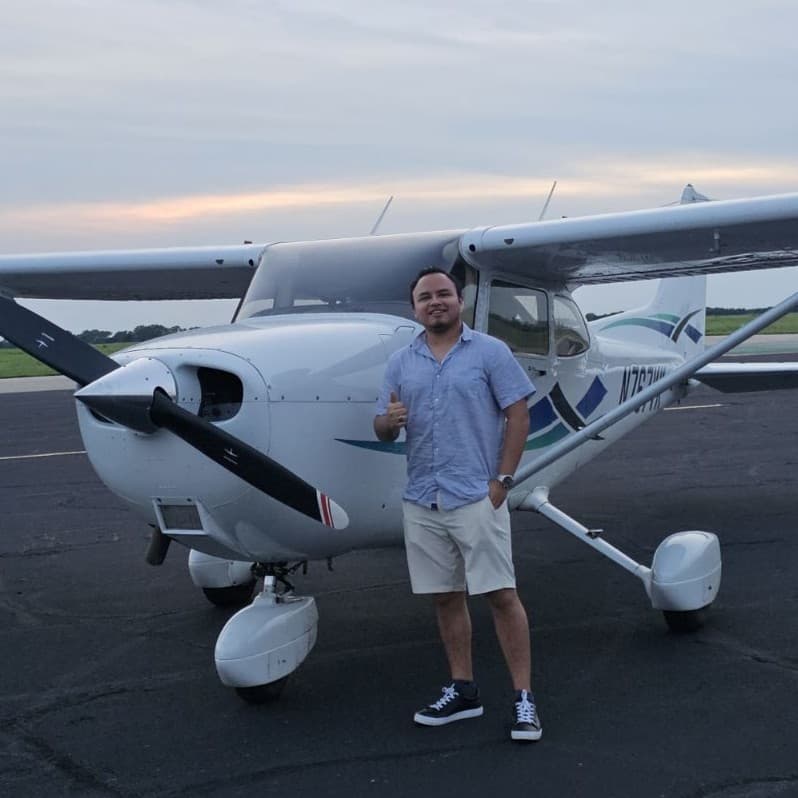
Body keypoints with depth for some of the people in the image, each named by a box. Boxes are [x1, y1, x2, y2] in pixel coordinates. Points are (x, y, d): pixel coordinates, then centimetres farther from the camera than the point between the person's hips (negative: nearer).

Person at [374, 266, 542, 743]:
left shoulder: (490, 352, -1)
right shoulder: (401, 363, 11)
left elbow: (518, 416, -4)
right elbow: (383, 431, 12)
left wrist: (502, 480, -10)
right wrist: (389, 419, -13)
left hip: (475, 496, -4)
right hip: (421, 500, 5)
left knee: (501, 594, -3)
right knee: (446, 597, 11)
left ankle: (524, 697, 3)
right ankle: (463, 691, 22)